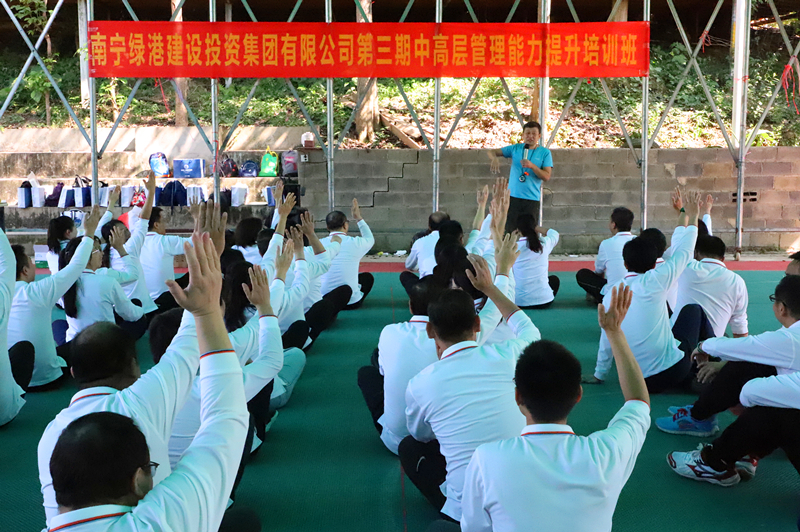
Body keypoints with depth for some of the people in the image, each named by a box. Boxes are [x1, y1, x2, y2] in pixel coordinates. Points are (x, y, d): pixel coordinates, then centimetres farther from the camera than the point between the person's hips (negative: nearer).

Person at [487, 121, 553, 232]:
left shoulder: (545, 153, 3)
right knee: (509, 232, 0)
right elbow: (492, 152, 8)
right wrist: (494, 158, -16)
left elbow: (547, 176, -5)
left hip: (532, 199, -1)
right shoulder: (515, 148, 8)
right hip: (513, 197, 1)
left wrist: (532, 166, -18)